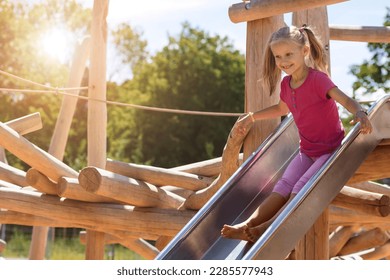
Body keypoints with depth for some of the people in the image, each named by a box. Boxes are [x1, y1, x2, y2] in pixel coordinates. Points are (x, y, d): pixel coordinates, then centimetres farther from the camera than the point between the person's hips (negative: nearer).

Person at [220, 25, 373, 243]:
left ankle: (268, 227, -28)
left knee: (302, 187, -24)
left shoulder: (317, 78, -17)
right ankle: (248, 225, -26)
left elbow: (346, 100, -29)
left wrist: (360, 114, -51)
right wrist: (251, 117, 29)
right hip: (307, 151, 6)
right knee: (284, 185, -13)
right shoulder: (286, 84, 5)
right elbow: (282, 109, 27)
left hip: (331, 149, -6)